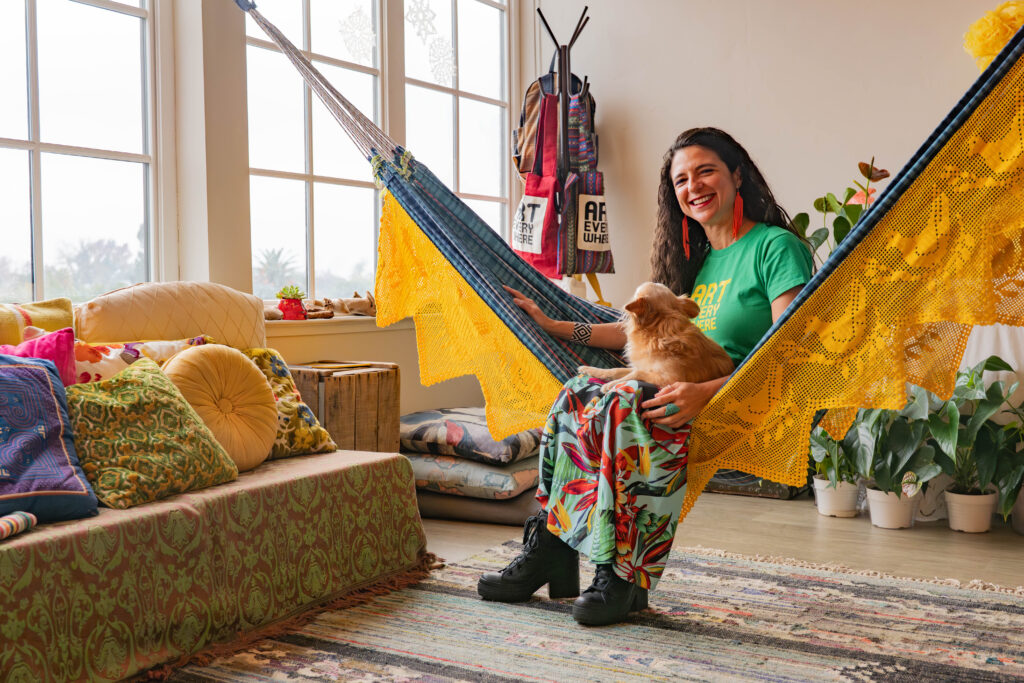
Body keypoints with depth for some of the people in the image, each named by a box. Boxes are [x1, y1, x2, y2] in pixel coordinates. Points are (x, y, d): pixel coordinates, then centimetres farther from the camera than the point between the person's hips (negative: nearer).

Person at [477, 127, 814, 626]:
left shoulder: (776, 247, -4)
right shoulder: (698, 258, 21)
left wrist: (707, 392, -27)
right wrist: (554, 326, 23)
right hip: (691, 395, 8)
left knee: (624, 403, -32)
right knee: (578, 393, -15)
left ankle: (625, 575, -25)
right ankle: (549, 551, -14)